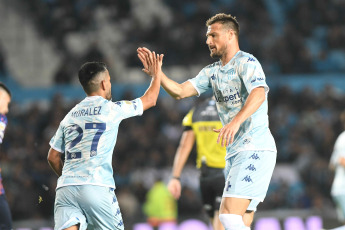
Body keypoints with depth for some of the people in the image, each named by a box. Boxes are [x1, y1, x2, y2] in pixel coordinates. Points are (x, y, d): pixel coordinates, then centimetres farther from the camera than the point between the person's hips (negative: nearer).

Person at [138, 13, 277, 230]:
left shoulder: (247, 62, -10)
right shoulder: (212, 71, 17)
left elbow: (259, 94, -28)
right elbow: (180, 91, 11)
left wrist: (236, 121, -44)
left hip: (256, 149, -9)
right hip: (236, 153, 9)